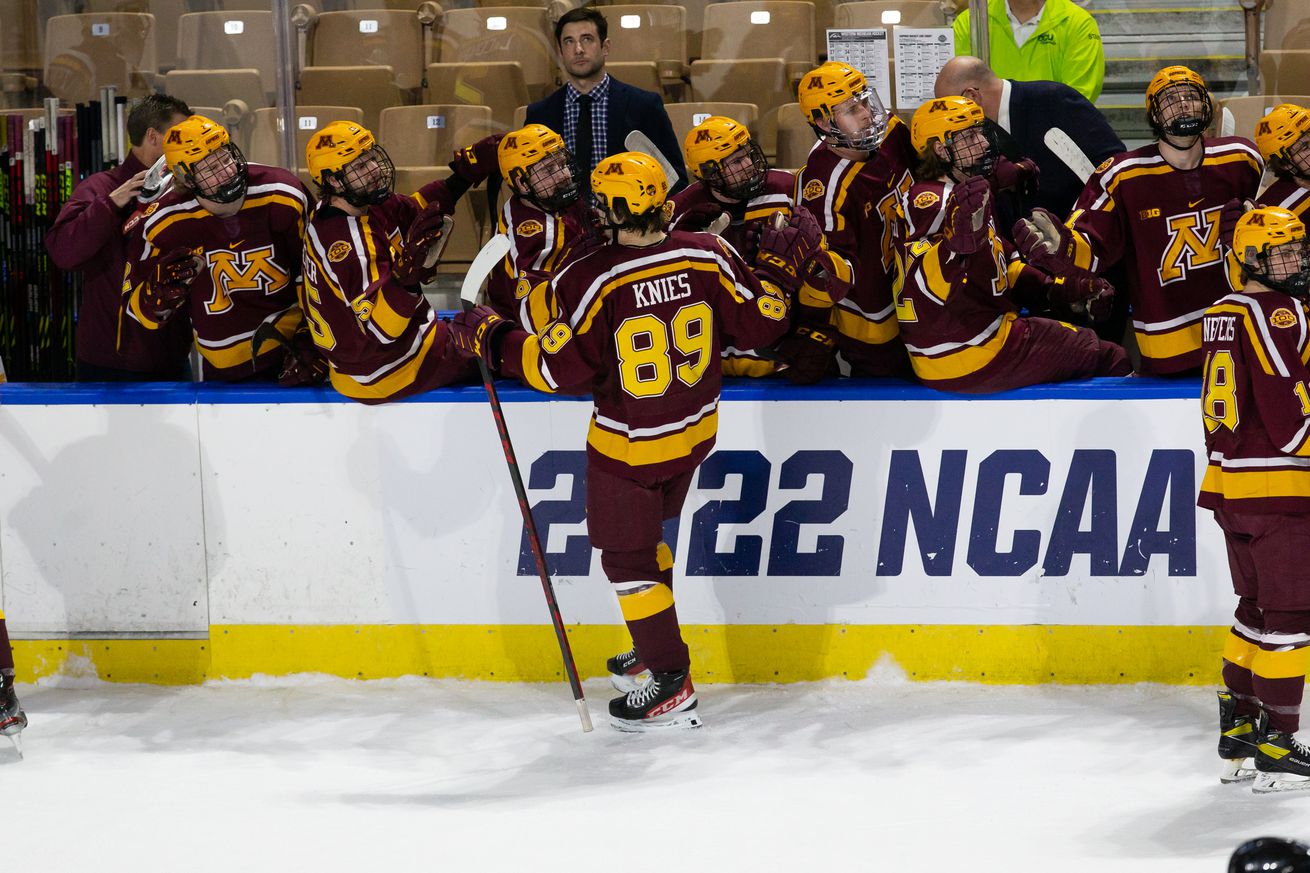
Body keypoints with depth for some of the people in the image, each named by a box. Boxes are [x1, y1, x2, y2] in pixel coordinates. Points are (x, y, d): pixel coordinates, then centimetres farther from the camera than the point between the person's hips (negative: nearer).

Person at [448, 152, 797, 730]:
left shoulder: (592, 281, -24)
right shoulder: (707, 257, -11)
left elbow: (554, 366, -20)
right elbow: (761, 323, -3)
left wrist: (489, 337, -7)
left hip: (628, 444, -6)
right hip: (695, 432, 6)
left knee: (626, 557, 7)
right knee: (645, 535, 28)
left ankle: (671, 687, 5)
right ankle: (655, 650, 39)